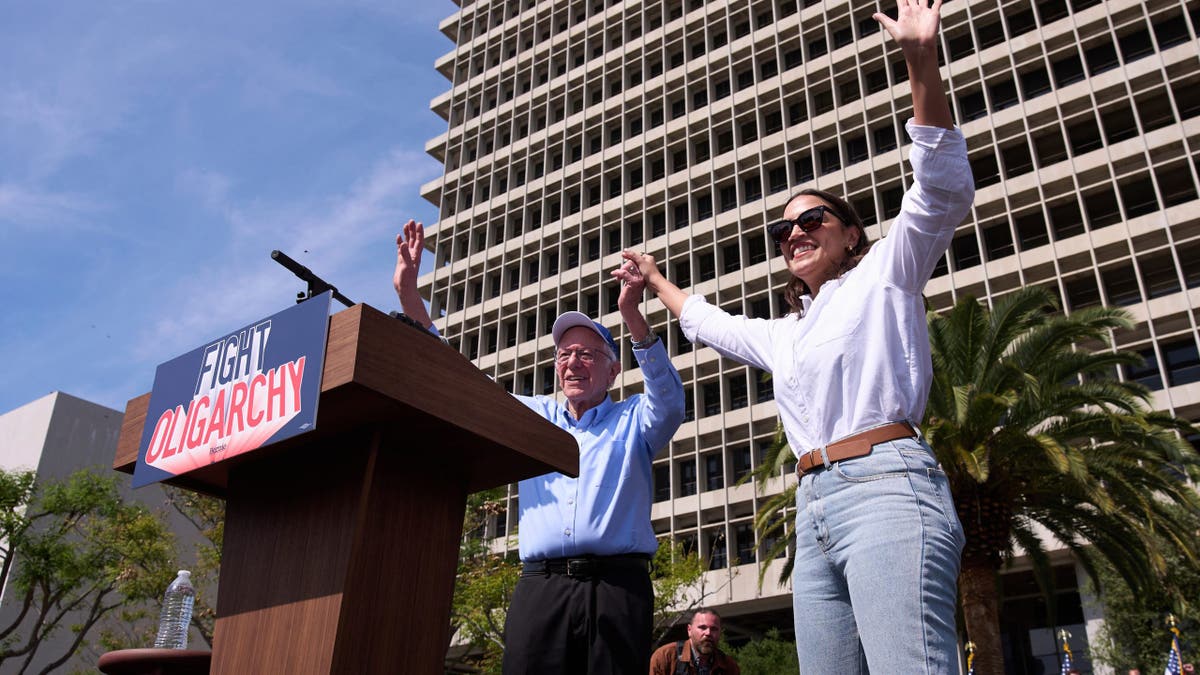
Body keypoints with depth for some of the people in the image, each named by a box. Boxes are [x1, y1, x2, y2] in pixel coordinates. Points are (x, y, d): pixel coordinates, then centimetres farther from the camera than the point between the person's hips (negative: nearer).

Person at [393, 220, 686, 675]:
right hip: (539, 588, 2)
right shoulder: (532, 416, 22)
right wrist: (409, 294, 9)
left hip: (616, 585, -2)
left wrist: (632, 314, -22)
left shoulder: (634, 420, 15)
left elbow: (668, 400, -7)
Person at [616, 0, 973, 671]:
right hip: (815, 508, 7)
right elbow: (712, 325, 47)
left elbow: (945, 193, -3)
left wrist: (922, 63, -12)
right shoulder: (787, 333, 30)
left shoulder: (884, 275, 11)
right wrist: (656, 279, 56)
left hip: (887, 487, -7)